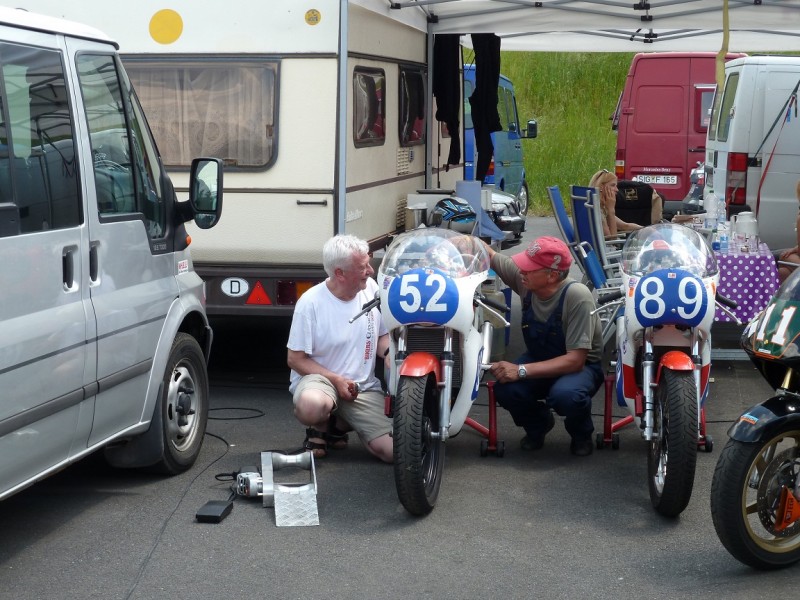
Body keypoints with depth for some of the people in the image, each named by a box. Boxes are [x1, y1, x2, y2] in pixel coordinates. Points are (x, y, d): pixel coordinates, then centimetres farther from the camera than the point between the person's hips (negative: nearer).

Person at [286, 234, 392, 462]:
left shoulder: (371, 288, -2)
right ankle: (320, 428, -2)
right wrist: (336, 380, -19)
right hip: (317, 378, -4)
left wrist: (390, 353, -13)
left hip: (364, 387, 4)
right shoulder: (310, 303, -14)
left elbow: (382, 336, 11)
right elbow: (295, 359, -8)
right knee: (311, 405, -41)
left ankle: (338, 425, 15)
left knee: (393, 450, -13)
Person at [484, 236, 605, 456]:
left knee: (564, 395, -39)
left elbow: (575, 359, -30)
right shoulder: (525, 279, -15)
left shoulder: (576, 296, -30)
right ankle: (537, 424, 8)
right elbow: (488, 254, 1)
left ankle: (581, 434, -1)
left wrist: (521, 370, -36)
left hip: (580, 365, -4)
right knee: (505, 389, -27)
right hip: (540, 360, 5)